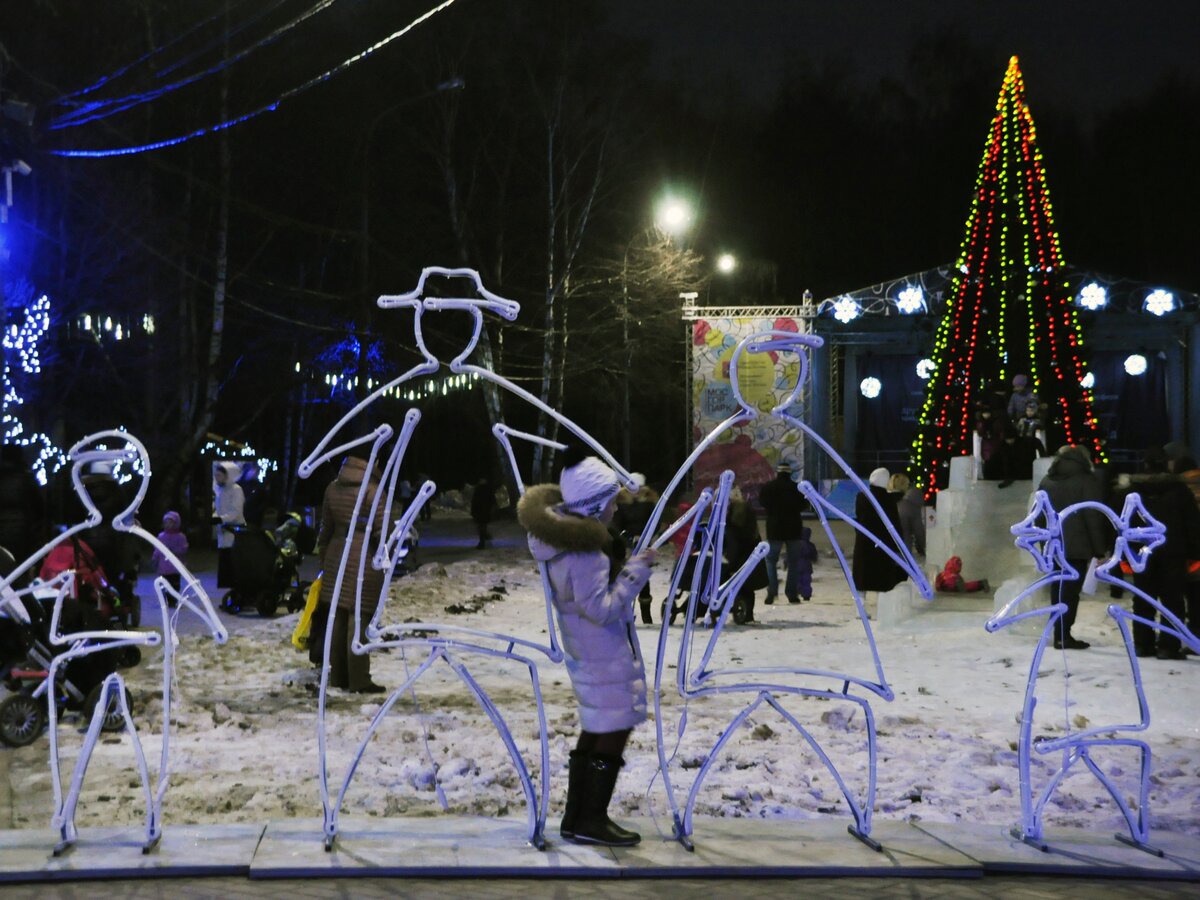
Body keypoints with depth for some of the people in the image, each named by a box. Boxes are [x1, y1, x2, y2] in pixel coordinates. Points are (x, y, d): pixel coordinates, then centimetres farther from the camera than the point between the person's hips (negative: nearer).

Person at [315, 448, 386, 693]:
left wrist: (324, 558, 22)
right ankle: (359, 680, -3)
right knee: (359, 618, -5)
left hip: (337, 556, 6)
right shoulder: (372, 491, -11)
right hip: (365, 560, -6)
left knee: (337, 617, 11)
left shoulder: (332, 489, 8)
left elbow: (325, 528, 14)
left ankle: (337, 676, 18)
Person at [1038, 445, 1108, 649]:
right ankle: (1063, 636, -9)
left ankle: (1060, 633, 15)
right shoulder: (1087, 481, -6)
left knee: (1059, 589, 13)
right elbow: (1094, 517, -10)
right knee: (1070, 590, -5)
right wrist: (1100, 548, -7)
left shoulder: (1046, 482, 15)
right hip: (1077, 546, -6)